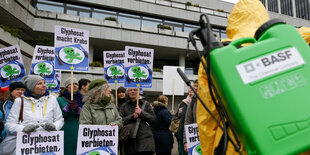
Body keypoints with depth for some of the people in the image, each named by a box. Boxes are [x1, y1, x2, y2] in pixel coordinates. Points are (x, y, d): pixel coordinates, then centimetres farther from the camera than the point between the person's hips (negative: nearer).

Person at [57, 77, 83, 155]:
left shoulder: (81, 99, 11)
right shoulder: (60, 100, 2)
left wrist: (77, 109, -14)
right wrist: (67, 108, -15)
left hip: (79, 133, 3)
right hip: (66, 133, -3)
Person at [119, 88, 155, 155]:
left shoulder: (145, 104, 12)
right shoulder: (124, 106, 13)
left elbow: (153, 118, 5)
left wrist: (141, 112, -7)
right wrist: (132, 116, -12)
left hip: (145, 139, -1)